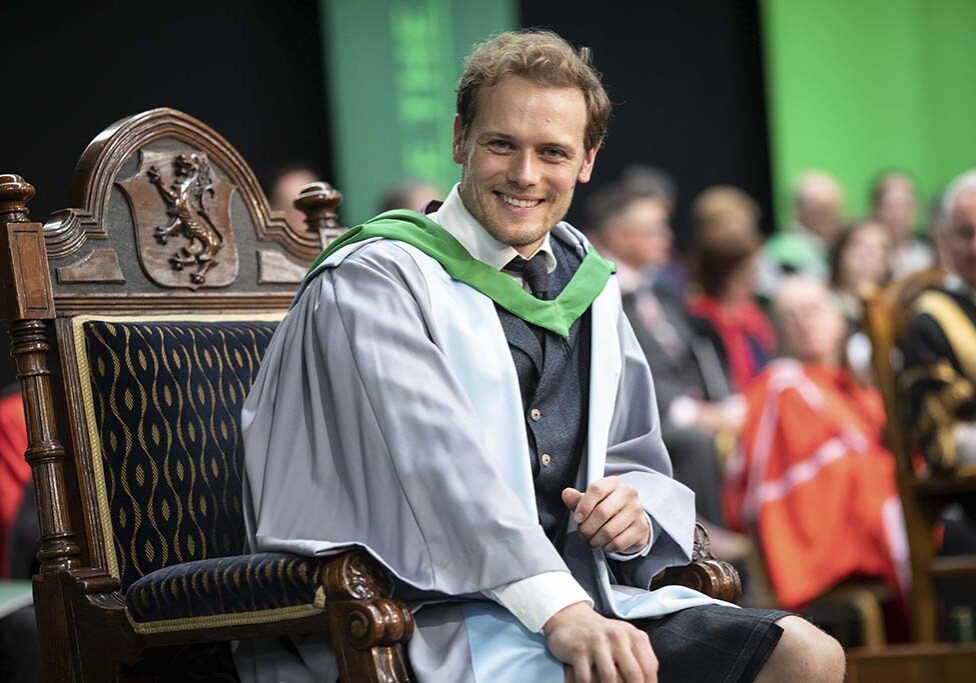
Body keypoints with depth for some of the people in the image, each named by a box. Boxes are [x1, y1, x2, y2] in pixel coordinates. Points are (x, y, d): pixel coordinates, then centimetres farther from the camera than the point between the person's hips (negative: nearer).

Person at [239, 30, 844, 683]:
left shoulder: (588, 288, 17)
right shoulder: (373, 280, -4)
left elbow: (640, 464, 22)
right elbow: (435, 462, -18)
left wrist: (636, 513, -3)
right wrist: (560, 613, -29)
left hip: (583, 596, 6)